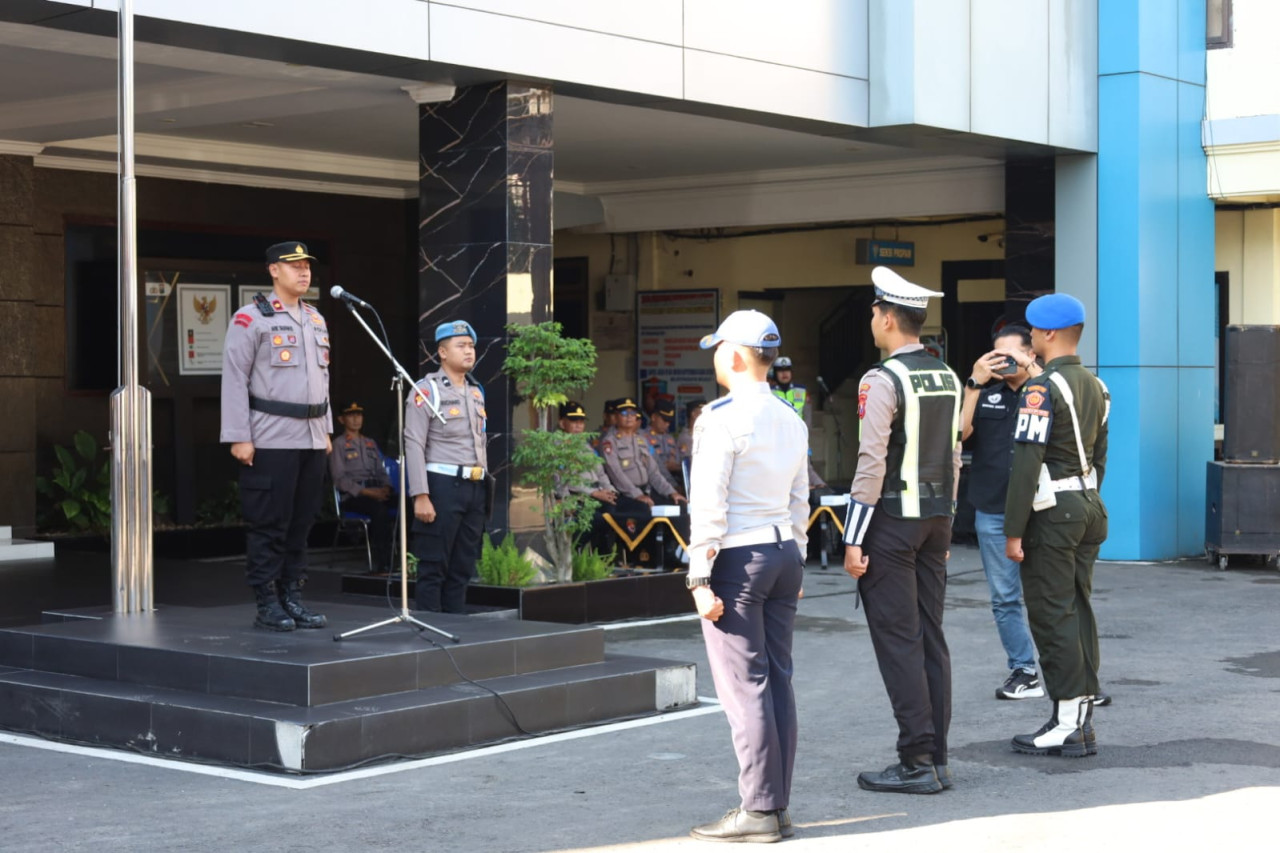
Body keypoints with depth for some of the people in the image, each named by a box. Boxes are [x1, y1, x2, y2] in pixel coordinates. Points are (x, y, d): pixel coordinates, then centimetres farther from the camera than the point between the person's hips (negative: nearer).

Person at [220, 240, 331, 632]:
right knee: (269, 523, -3)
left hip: (311, 438, 7)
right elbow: (234, 378, -9)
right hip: (271, 439, -7)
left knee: (302, 522, 9)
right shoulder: (251, 318, -6)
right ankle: (267, 605, 3)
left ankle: (292, 598, 16)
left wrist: (326, 429, 18)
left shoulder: (316, 320, 17)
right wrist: (238, 437, -13)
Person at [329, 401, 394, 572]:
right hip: (351, 497, -5)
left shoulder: (370, 444, 27)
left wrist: (386, 488, -2)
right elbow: (340, 479, -5)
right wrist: (367, 492, -16)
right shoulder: (339, 445, 6)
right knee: (379, 507, -38)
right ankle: (381, 561, -38)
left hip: (375, 492, 5)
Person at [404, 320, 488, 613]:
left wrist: (485, 484, 14)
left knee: (463, 567, 9)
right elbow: (414, 445, -11)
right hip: (443, 486, -7)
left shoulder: (476, 392, 17)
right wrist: (420, 496, -18)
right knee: (434, 568, -4)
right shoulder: (427, 390, -5)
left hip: (475, 488, 7)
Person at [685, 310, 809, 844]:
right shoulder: (792, 423, 12)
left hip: (737, 558, -8)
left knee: (744, 686, -5)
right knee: (777, 681, 9)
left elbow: (709, 504, -14)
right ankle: (778, 807, 12)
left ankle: (759, 811, -4)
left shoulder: (721, 419, -12)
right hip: (784, 553, 8)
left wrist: (700, 578, -12)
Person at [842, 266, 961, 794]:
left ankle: (917, 764, -3)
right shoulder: (948, 378, 11)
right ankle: (936, 759, 13)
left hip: (892, 521, -8)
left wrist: (854, 540, -15)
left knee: (897, 640, -4)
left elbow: (871, 463, -17)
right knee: (930, 636, 10)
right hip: (937, 518, 8)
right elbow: (954, 459, 14)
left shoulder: (883, 380, -13)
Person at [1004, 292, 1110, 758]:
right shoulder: (1096, 387, 12)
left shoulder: (1042, 389, -15)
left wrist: (1014, 530, -17)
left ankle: (1068, 725, -2)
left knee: (1052, 615, -4)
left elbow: (1027, 463, -19)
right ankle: (1083, 718, 16)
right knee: (1078, 610, 12)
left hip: (1052, 512, -9)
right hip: (1088, 506, 9)